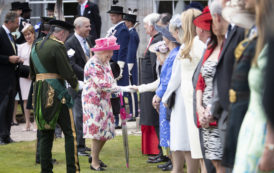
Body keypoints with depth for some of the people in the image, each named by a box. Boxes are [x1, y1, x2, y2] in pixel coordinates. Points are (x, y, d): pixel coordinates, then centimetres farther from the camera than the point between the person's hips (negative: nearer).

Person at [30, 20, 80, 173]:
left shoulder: (36, 47, 14)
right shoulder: (58, 47, -10)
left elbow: (33, 74, 20)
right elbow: (67, 72, -13)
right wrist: (76, 85, 3)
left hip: (39, 92, 7)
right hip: (57, 93, -7)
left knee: (46, 134, 11)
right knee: (70, 133, -2)